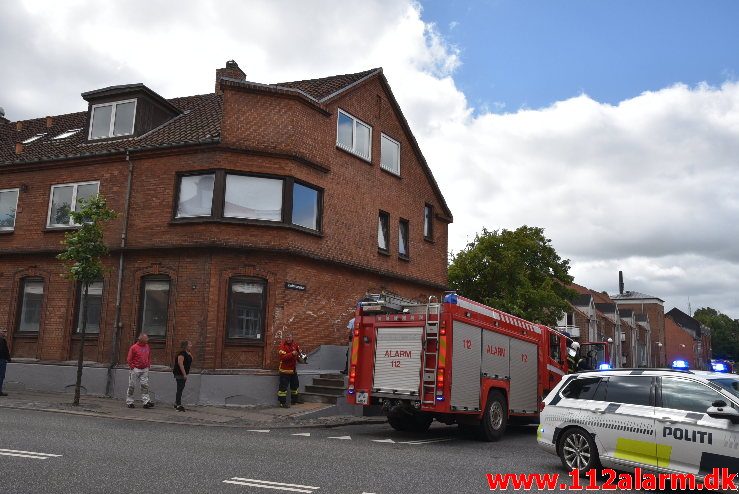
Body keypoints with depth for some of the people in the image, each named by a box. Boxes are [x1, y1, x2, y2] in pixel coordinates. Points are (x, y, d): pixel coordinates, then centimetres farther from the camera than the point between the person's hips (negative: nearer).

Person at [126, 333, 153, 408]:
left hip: (145, 370, 4)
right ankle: (129, 402, 15)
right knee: (132, 386, 5)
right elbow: (129, 359, -6)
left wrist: (148, 365, 11)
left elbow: (149, 357, 20)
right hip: (135, 369, -4)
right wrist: (132, 367, -9)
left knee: (145, 385, -4)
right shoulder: (134, 347, -9)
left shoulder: (147, 347, 8)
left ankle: (146, 402, -7)